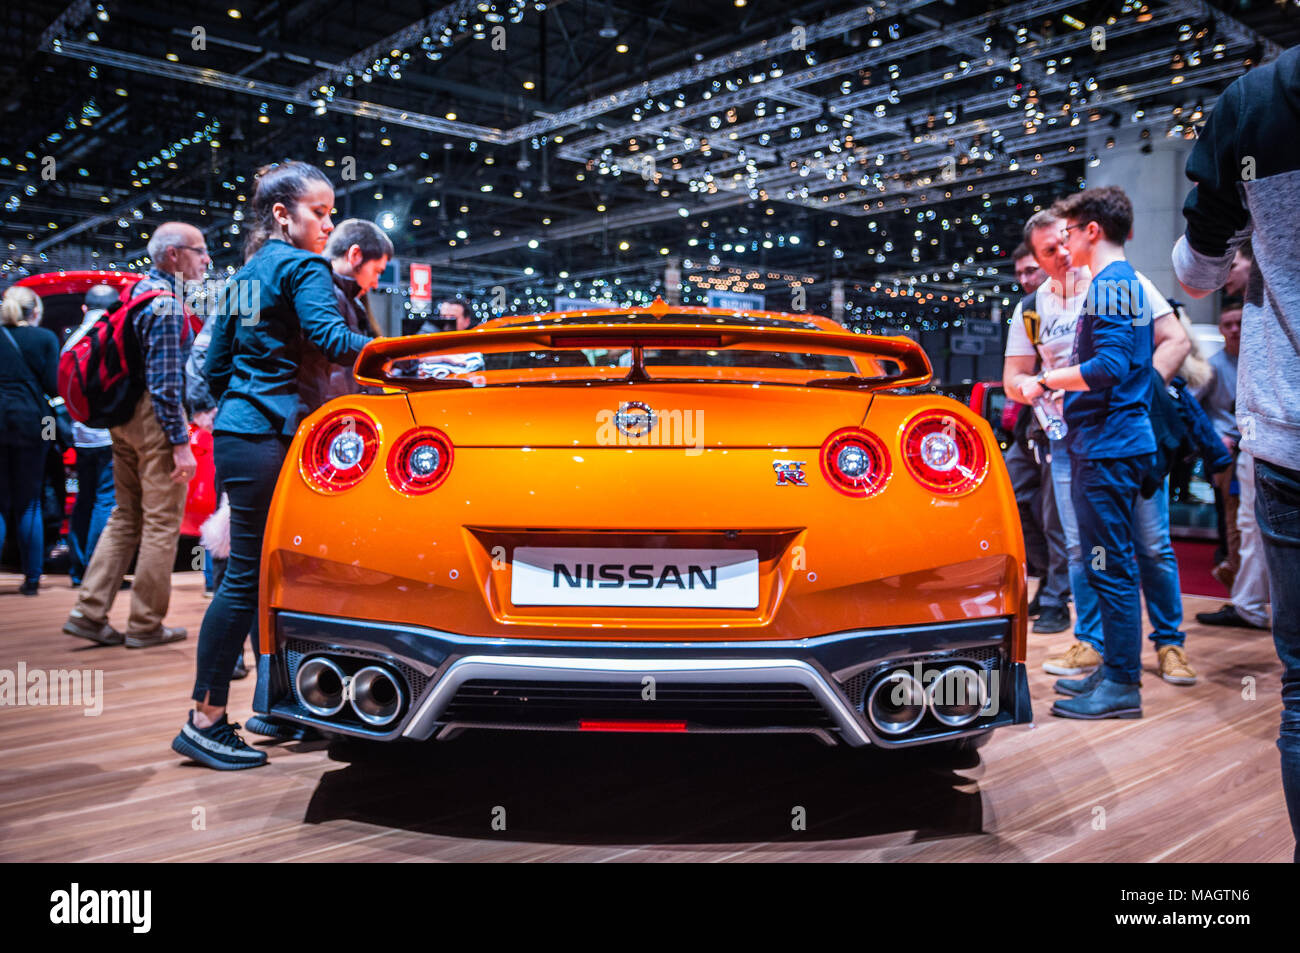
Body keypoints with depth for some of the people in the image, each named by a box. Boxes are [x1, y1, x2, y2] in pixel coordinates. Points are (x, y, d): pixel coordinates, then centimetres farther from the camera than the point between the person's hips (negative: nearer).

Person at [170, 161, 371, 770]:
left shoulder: (243, 277, 22)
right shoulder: (303, 268, -4)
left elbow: (216, 367, 23)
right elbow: (331, 339, -20)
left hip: (236, 430, 9)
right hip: (267, 434, -9)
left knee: (252, 572, 11)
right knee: (248, 575, -8)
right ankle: (204, 723, -3)